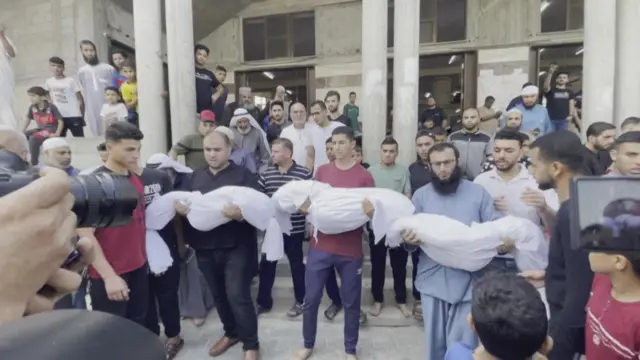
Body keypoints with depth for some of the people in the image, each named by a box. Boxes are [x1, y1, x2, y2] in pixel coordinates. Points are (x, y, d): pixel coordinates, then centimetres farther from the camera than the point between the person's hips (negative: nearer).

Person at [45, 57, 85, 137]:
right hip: (58, 117, 5)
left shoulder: (71, 80, -8)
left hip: (74, 116, -5)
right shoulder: (48, 82, 5)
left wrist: (82, 116, -5)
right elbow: (50, 98, 16)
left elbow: (80, 99, -6)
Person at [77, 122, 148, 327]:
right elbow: (85, 234, -17)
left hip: (139, 268, 6)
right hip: (110, 274, -6)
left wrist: (142, 257, 10)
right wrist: (108, 275, -19)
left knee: (139, 327, 17)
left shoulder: (136, 180, 8)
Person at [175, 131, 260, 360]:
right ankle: (231, 333, 40)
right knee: (218, 295, 18)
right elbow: (181, 201, 9)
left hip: (236, 247, -5)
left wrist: (241, 214, -32)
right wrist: (178, 206, -15)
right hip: (205, 247, 5)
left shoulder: (244, 175, -3)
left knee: (238, 295, -5)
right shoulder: (195, 176, 11)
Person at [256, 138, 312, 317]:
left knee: (296, 264, 12)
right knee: (266, 264, 12)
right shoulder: (266, 174, 4)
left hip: (294, 228, -3)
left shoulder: (303, 173, -9)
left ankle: (300, 301, 30)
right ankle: (263, 302, 29)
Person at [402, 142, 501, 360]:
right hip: (433, 280, 2)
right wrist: (408, 240, -20)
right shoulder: (421, 195, 4)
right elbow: (410, 235, 3)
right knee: (435, 341, 16)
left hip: (468, 281, -1)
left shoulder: (478, 193, 1)